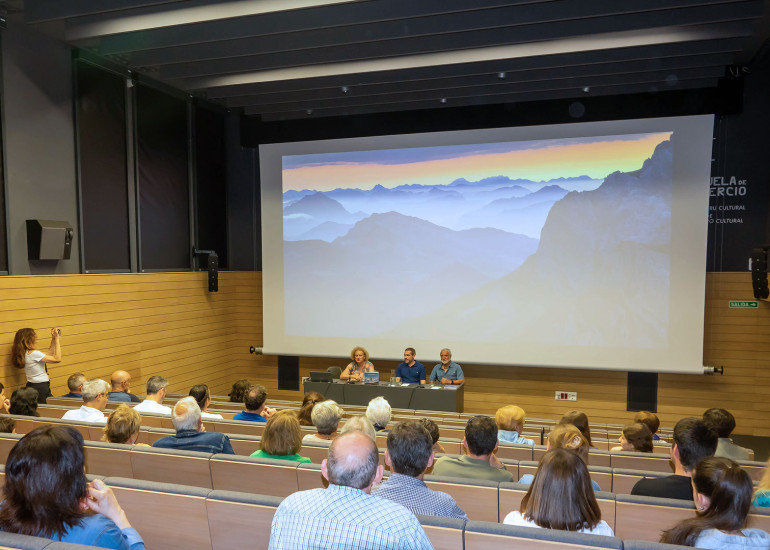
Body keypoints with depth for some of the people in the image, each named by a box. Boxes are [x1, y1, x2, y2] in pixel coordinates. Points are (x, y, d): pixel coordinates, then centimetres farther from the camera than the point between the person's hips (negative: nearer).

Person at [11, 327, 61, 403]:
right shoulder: (33, 353, -19)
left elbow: (49, 354, 21)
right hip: (40, 388, -10)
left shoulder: (26, 353, 10)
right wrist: (57, 339, -16)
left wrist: (54, 338, 15)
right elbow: (57, 359, -21)